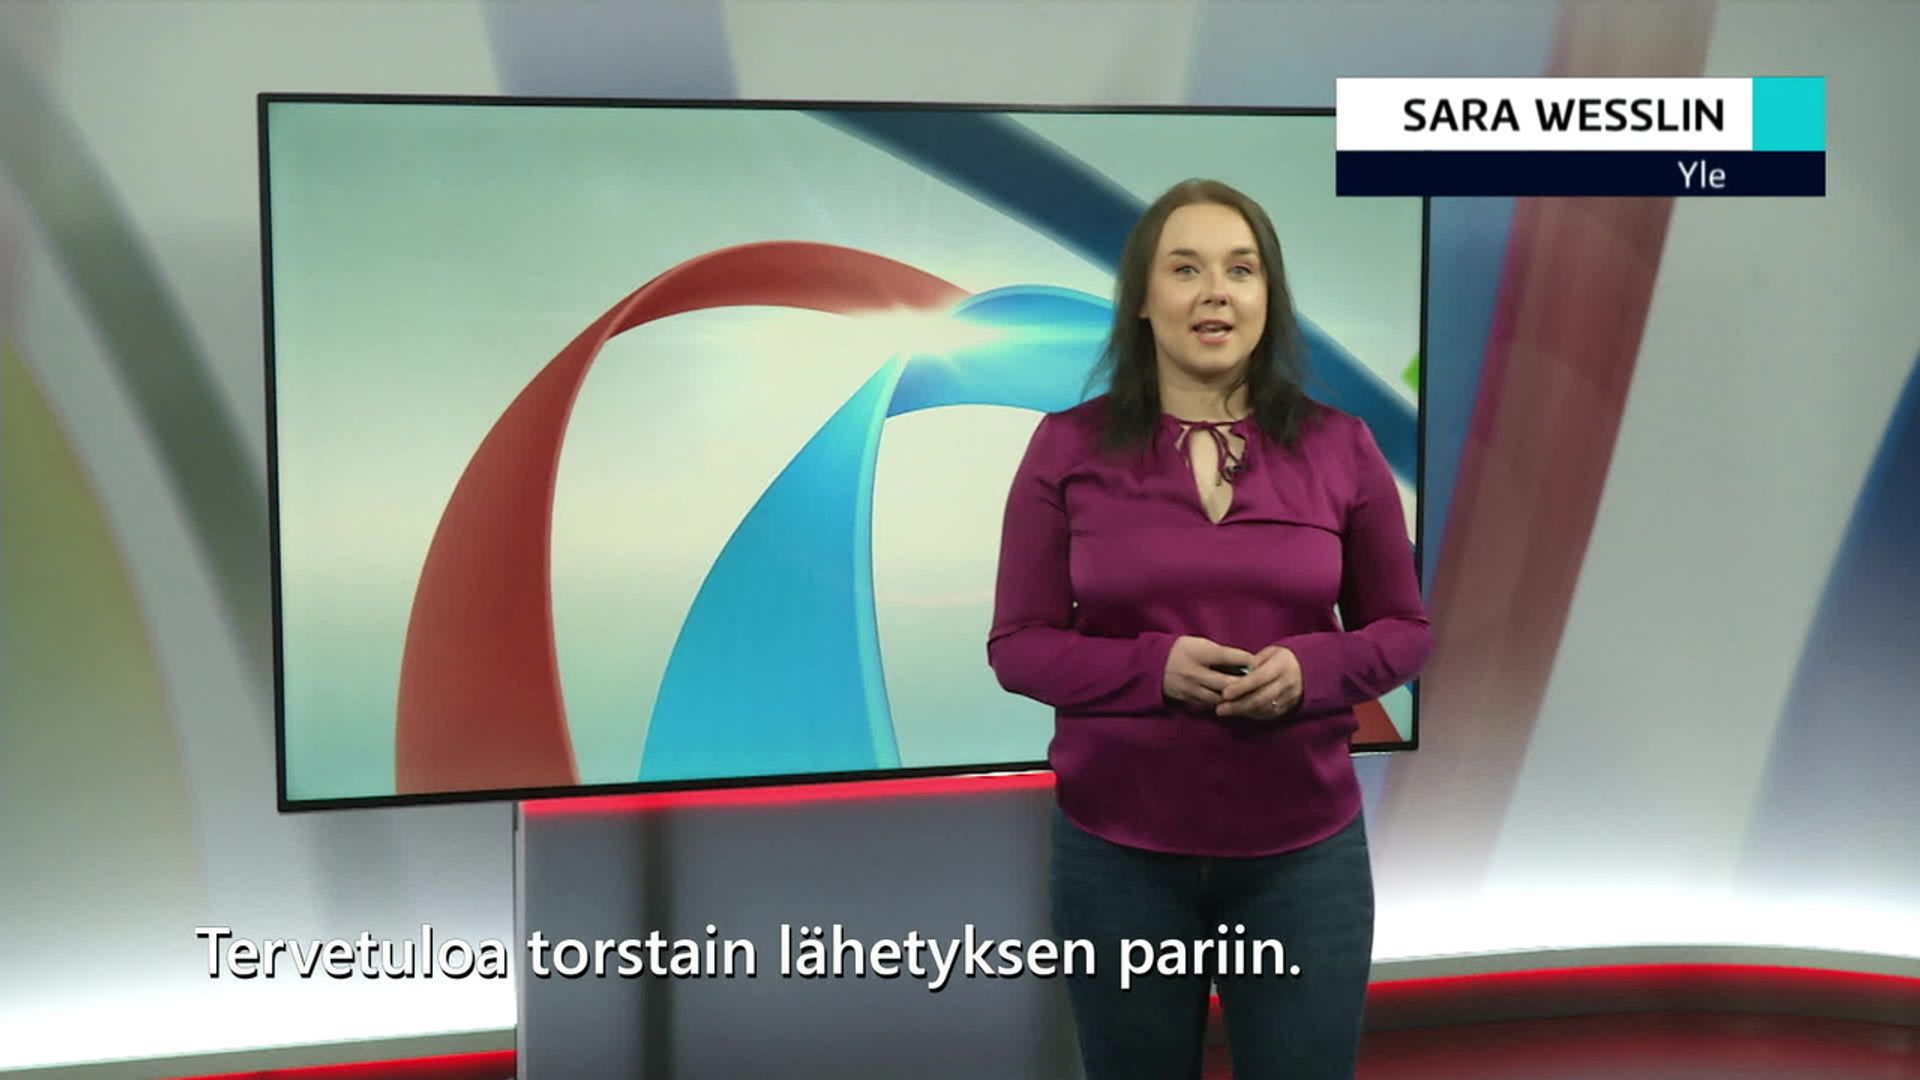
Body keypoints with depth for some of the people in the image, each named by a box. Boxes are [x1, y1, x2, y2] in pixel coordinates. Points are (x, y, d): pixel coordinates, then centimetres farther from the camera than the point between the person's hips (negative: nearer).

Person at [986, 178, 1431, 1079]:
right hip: (1118, 850, -1)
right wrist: (1154, 665, -19)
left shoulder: (1339, 447, 0)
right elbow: (1018, 644, -2)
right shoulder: (1069, 448, -4)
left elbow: (1404, 628, 6)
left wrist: (1311, 668, -14)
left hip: (1303, 850, 1)